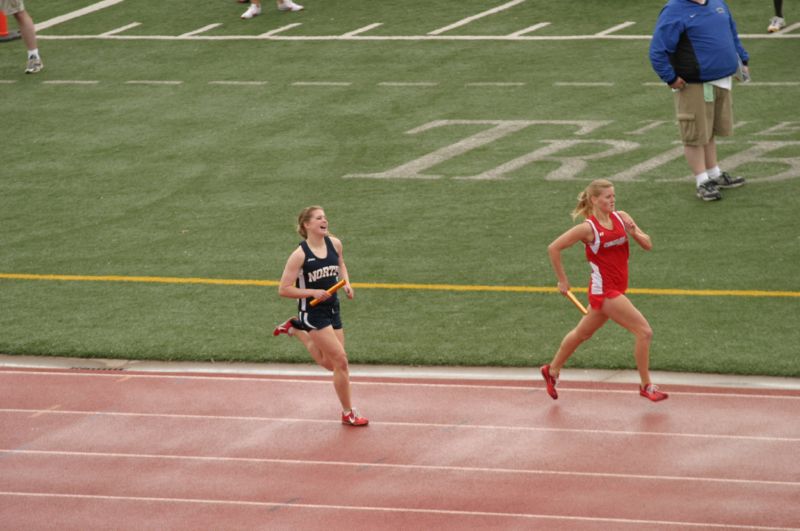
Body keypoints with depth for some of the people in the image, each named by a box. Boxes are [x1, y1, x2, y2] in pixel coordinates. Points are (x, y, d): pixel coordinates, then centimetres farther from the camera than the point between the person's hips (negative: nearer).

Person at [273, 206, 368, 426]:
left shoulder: (334, 244, 0)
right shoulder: (300, 255, -16)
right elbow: (283, 289, -13)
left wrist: (346, 283, 2)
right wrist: (313, 293, -23)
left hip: (332, 309, 7)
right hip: (313, 312, -7)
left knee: (330, 363, 15)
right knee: (340, 360, -11)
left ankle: (296, 328, 36)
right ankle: (348, 413, 3)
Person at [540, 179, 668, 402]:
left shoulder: (621, 218, 1)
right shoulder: (588, 228, -16)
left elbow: (648, 245, 1)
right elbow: (553, 248, -12)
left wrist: (634, 233, -20)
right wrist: (562, 280, -6)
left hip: (616, 289, 7)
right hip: (603, 290, -7)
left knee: (582, 333, 24)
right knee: (644, 331, -12)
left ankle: (552, 370, 42)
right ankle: (646, 386, -1)